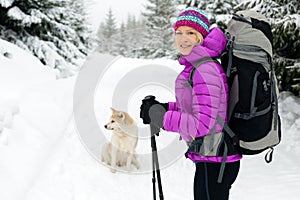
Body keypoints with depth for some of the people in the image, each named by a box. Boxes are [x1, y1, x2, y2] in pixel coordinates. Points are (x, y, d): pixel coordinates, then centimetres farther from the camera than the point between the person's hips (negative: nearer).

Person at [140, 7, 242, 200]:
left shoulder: (205, 70, -22)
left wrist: (159, 116, -19)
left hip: (213, 161, -10)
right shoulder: (194, 67, 8)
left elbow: (202, 124, -26)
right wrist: (163, 107, 4)